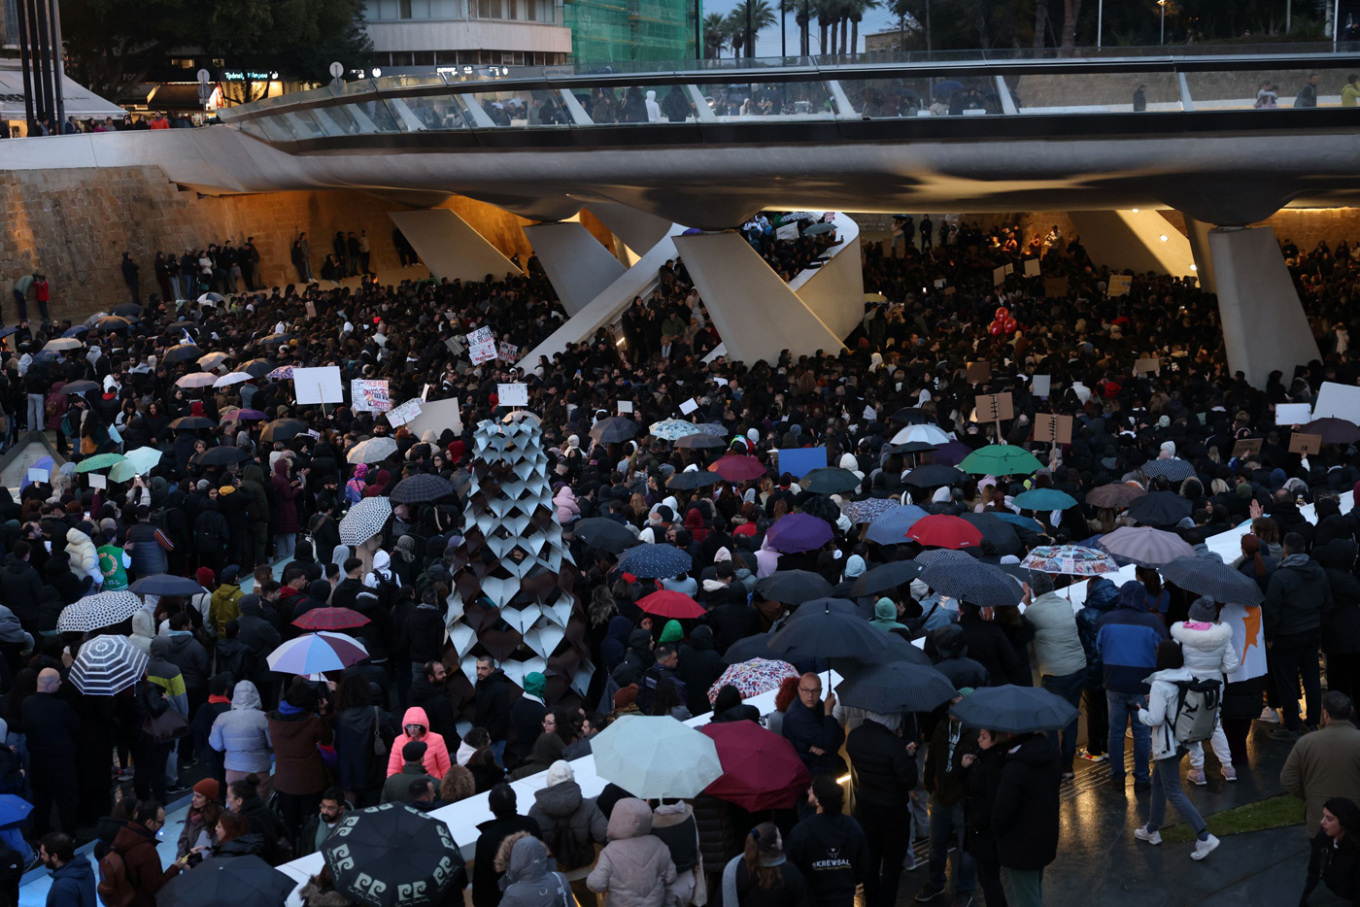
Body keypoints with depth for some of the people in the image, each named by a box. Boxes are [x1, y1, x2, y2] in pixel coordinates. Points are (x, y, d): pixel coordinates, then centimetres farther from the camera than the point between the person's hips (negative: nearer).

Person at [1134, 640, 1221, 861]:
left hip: (1168, 744, -8)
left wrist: (1141, 712, -3)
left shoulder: (1160, 685, -23)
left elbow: (1154, 719, -22)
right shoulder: (1188, 677, -1)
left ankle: (1204, 837, -9)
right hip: (1185, 738, 8)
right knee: (1158, 781, 22)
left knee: (1173, 793, -1)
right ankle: (1152, 829, 33)